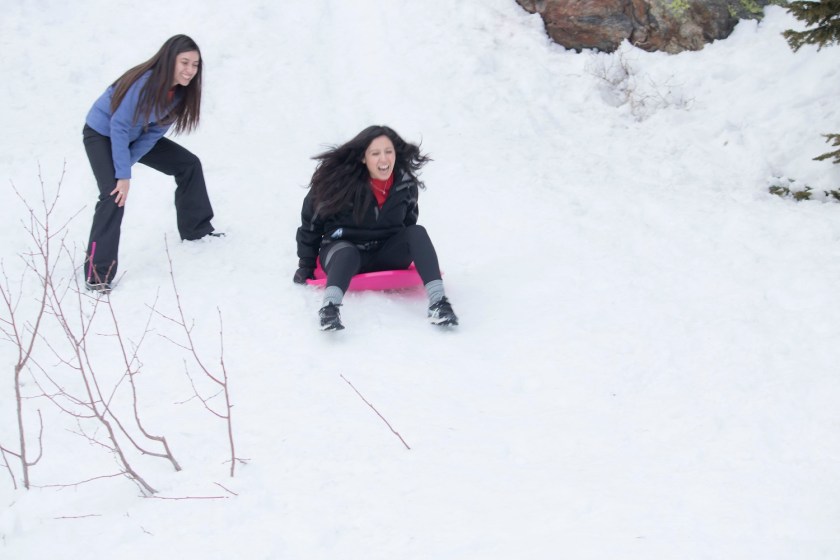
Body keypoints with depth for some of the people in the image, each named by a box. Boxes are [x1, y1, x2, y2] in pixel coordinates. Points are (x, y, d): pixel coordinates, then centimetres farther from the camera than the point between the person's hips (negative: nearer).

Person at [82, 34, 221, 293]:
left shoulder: (180, 91, -12)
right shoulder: (144, 83, -34)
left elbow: (154, 133, -7)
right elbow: (118, 127, -30)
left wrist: (127, 163, -18)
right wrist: (123, 174, -30)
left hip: (135, 135, 8)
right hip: (102, 134, -7)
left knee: (189, 164, 6)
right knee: (115, 194, -24)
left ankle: (195, 228, 24)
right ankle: (97, 273, -21)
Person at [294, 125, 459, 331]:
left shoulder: (406, 184, -6)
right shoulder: (340, 182, -17)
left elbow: (408, 222, 15)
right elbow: (311, 220, -5)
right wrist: (306, 265, 0)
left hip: (387, 255, 4)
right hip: (343, 251, -4)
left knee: (418, 232, -21)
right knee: (348, 255, -37)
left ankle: (437, 302, -38)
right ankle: (329, 309, -65)